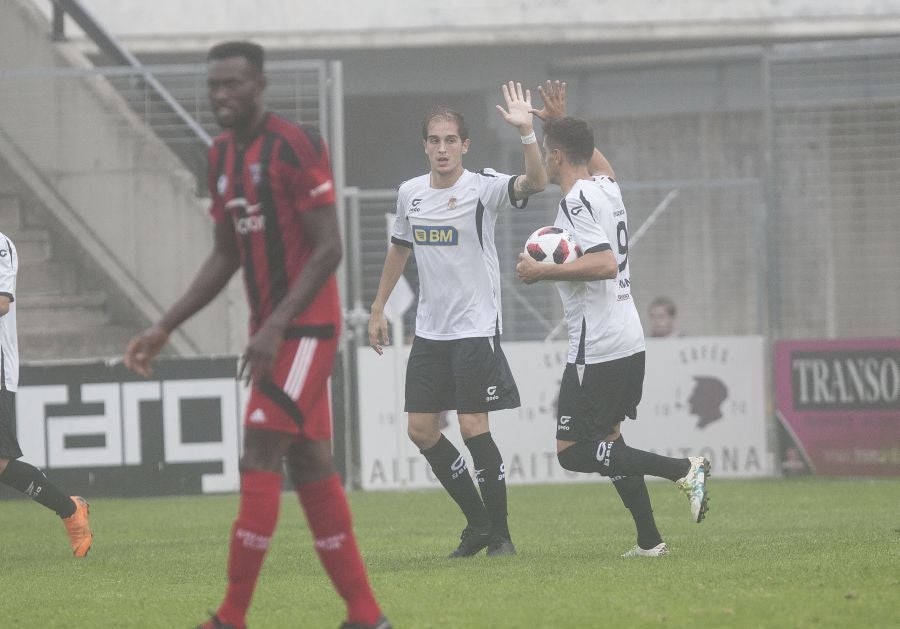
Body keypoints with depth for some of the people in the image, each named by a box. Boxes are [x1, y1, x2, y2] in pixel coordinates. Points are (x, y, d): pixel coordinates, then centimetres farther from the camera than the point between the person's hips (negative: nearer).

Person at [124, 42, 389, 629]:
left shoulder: (295, 145, -14)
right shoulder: (222, 155, 12)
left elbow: (328, 248, -17)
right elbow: (225, 257, 20)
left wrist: (276, 326, -23)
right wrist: (164, 328, 14)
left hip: (306, 327, -9)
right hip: (272, 330, 9)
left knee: (261, 455, -12)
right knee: (310, 465, 7)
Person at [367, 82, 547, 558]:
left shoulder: (483, 188, -11)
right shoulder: (410, 193, 6)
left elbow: (535, 182, -29)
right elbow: (400, 248, 21)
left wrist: (525, 131, -43)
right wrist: (378, 310, 22)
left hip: (476, 328, -6)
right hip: (429, 331, 6)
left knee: (474, 428, -9)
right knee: (421, 430, 4)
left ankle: (500, 533, 4)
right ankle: (478, 523, 19)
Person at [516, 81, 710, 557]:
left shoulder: (577, 201, -15)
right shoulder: (608, 187, 12)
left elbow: (605, 264, -27)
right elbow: (597, 161, 38)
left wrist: (544, 271, -20)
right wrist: (562, 123, 40)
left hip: (597, 348, -10)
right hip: (629, 343, 10)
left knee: (571, 452, -7)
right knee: (608, 441, 18)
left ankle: (682, 469, -16)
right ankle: (649, 540, 13)